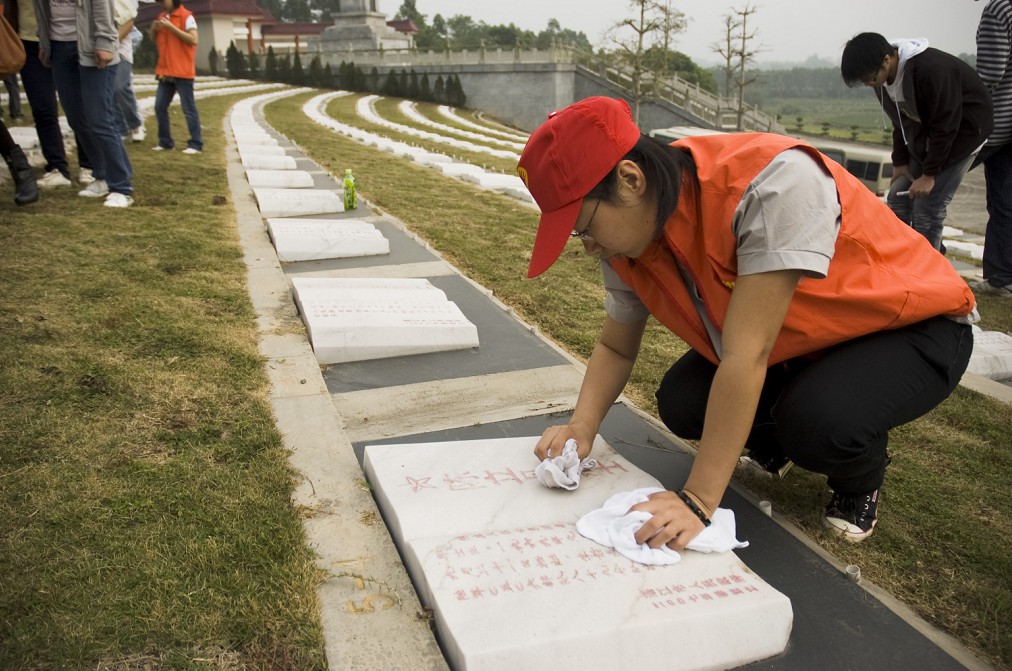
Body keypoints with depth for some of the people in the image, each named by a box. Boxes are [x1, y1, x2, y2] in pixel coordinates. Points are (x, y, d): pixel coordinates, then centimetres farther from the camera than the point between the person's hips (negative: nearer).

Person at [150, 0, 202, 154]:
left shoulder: (186, 16, -6)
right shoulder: (162, 17, 15)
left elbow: (193, 39, -17)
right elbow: (155, 40, 24)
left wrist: (171, 27, -19)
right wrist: (154, 30, 3)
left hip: (182, 72, -7)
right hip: (165, 71, 7)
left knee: (188, 108, -4)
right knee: (159, 107, 5)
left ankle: (196, 144, -1)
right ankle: (165, 142, 12)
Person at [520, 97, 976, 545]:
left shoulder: (774, 182, -37)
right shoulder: (631, 227, -13)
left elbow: (747, 355, -38)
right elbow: (616, 348, -2)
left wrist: (697, 502, -35)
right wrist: (581, 429, -21)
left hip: (913, 325, -6)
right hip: (804, 340, 6)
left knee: (820, 422, -33)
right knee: (682, 404, -14)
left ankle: (861, 479, 4)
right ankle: (776, 448, 18)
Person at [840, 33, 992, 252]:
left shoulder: (932, 70, -32)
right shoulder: (884, 77, -8)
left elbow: (946, 126, -26)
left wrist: (930, 174, -22)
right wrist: (900, 162, 3)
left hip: (961, 131, -8)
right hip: (924, 131, 8)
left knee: (928, 207, -13)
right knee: (897, 199, 5)